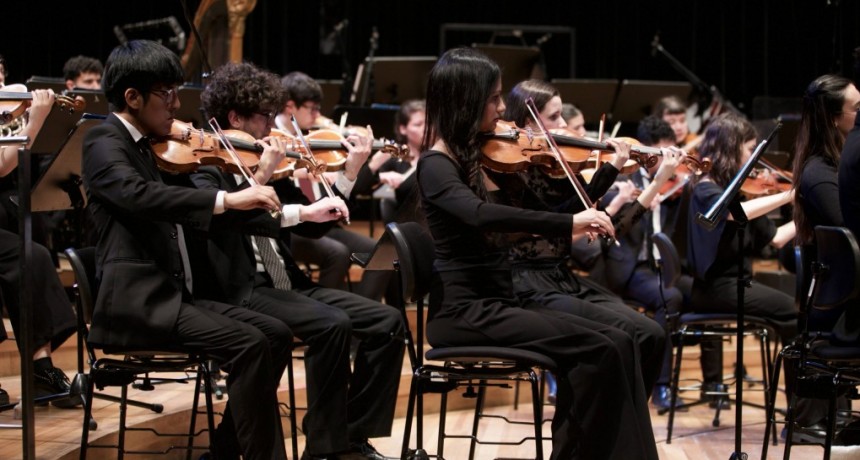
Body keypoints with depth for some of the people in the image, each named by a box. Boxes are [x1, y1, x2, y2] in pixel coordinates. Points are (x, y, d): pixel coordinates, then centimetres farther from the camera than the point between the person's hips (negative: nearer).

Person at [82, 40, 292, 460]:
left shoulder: (156, 149, 18)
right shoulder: (104, 142, -8)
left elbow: (197, 217, 20)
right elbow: (138, 195, -30)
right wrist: (225, 200, -36)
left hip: (174, 296, 9)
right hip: (135, 303, -9)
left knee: (275, 334, 0)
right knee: (248, 345, -22)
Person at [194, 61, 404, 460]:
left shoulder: (266, 165, 16)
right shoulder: (203, 165, -7)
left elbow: (312, 228, 17)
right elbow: (226, 210, -28)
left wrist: (350, 172, 9)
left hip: (285, 285, 8)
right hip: (238, 292, -8)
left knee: (386, 321, -6)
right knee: (332, 324, -31)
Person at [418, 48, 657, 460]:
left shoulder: (475, 156, 14)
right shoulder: (436, 165, -11)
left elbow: (526, 212, 19)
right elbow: (480, 215, -32)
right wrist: (569, 223, -36)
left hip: (498, 302, 8)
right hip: (462, 311, -8)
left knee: (617, 343, -10)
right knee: (594, 350, -21)